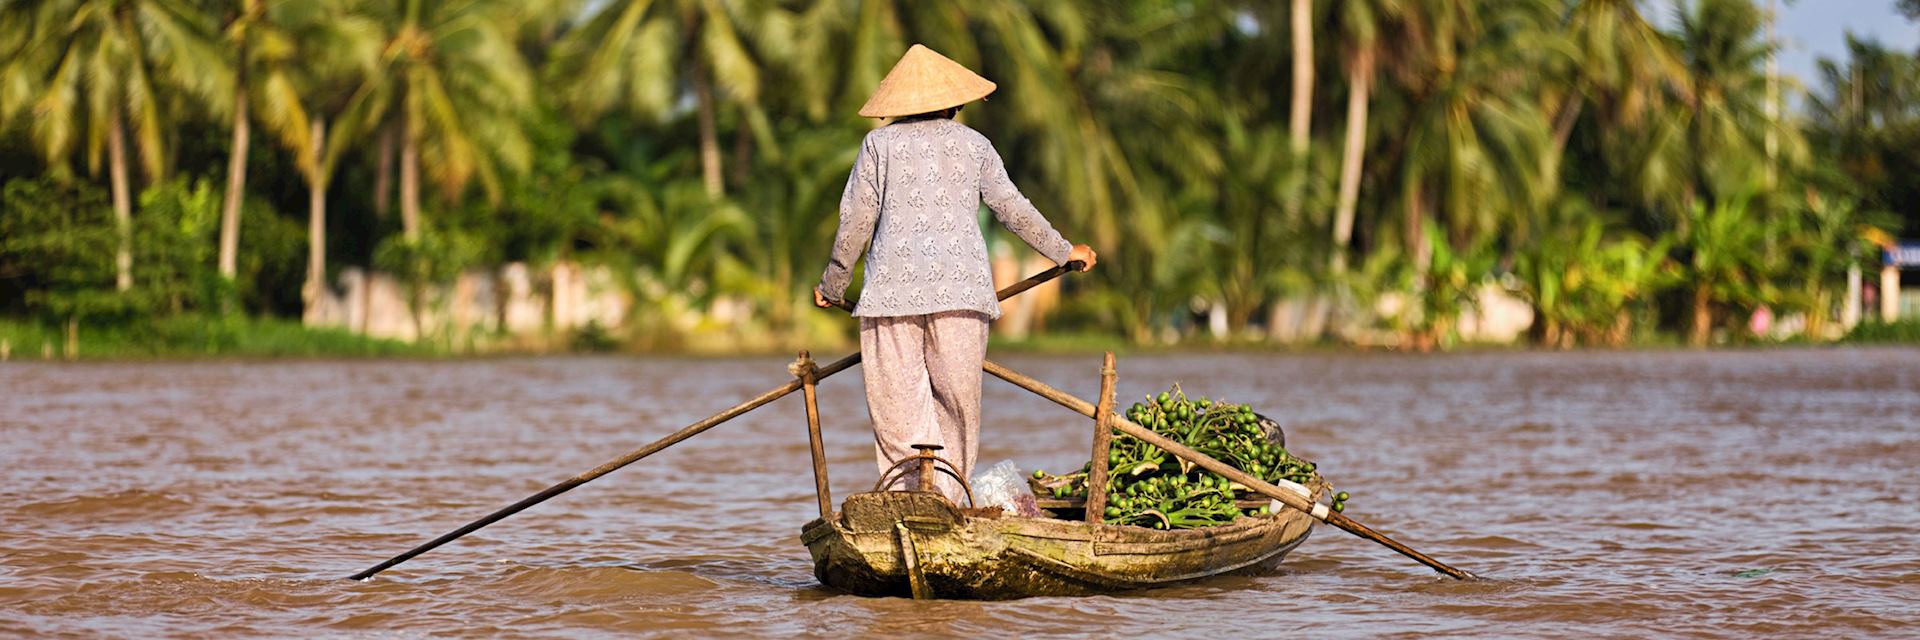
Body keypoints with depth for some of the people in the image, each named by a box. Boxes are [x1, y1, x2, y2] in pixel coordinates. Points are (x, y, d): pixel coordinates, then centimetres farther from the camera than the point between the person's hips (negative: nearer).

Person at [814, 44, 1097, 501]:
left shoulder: (880, 143, 6)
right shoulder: (973, 144, 10)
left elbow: (856, 221, 5)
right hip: (961, 287, 1)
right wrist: (1063, 252, 28)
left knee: (898, 409, -2)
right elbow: (1014, 210, 14)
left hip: (893, 289, -1)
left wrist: (833, 285, 18)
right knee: (957, 404, 8)